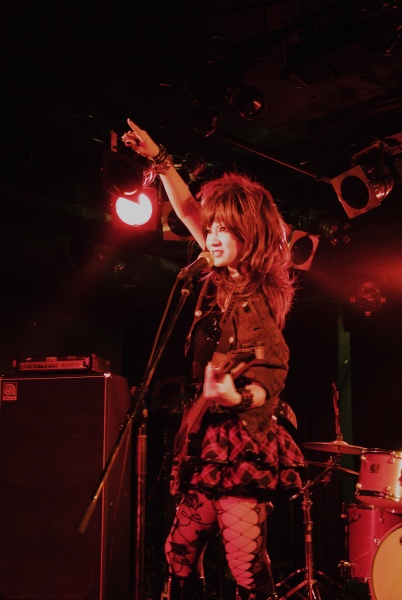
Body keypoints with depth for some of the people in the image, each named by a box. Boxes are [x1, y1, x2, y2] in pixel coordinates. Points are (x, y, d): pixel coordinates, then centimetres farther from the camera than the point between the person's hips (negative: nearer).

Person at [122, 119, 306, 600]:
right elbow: (188, 211, 18)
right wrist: (159, 159, 18)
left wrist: (236, 396, -35)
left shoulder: (256, 299, -12)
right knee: (180, 555, 13)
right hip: (207, 440, 8)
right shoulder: (221, 279, 8)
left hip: (243, 444, -8)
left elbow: (269, 382, -15)